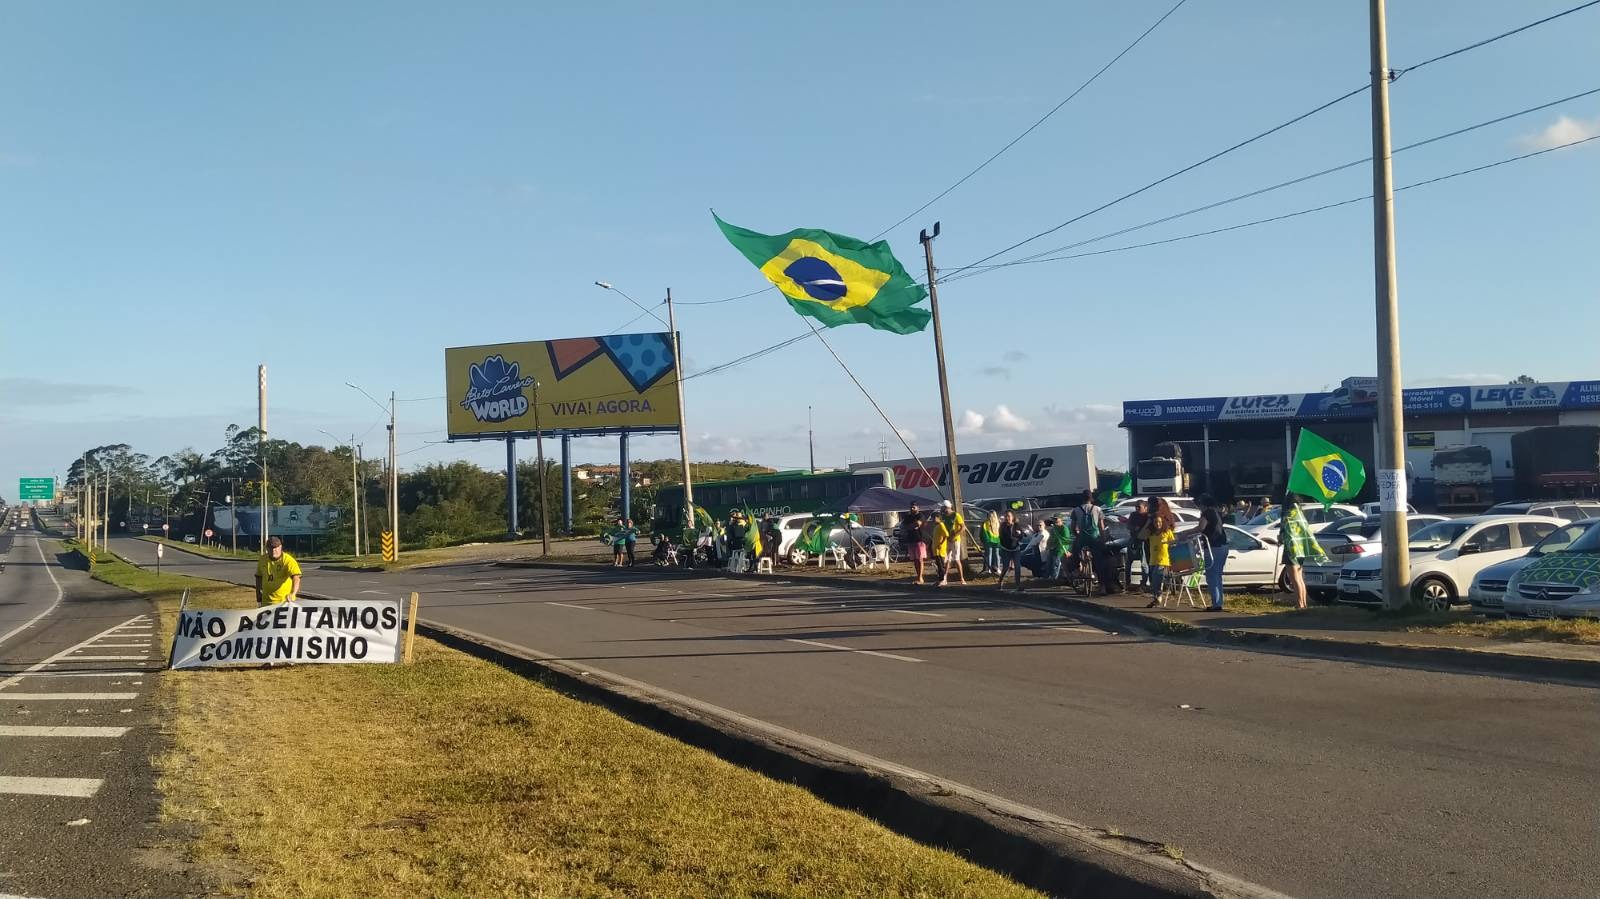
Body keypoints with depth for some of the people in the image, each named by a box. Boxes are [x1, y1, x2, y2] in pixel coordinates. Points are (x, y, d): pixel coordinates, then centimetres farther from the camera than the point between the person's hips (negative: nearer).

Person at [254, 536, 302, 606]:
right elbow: (259, 577, 17)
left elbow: (296, 578, -27)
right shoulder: (263, 560, 5)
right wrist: (258, 596, 16)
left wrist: (293, 594, -43)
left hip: (285, 601, -5)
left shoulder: (288, 560, -14)